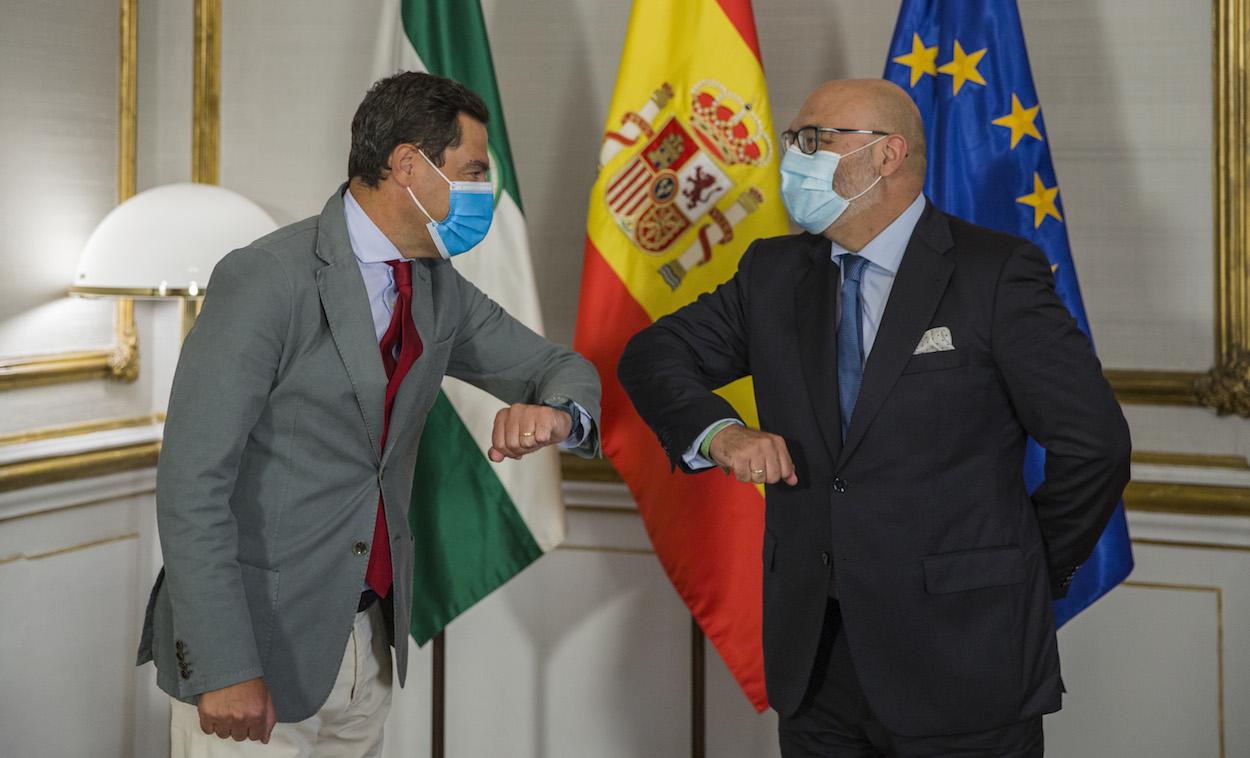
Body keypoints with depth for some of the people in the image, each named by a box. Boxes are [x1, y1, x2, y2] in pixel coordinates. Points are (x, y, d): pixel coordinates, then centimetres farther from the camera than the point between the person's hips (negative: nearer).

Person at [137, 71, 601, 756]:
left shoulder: (440, 290, 5)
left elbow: (560, 367, 14)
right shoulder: (264, 281, -16)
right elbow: (192, 481, -18)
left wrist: (556, 414, -12)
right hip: (256, 639, -7)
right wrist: (224, 668, -21)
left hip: (369, 640, 7)